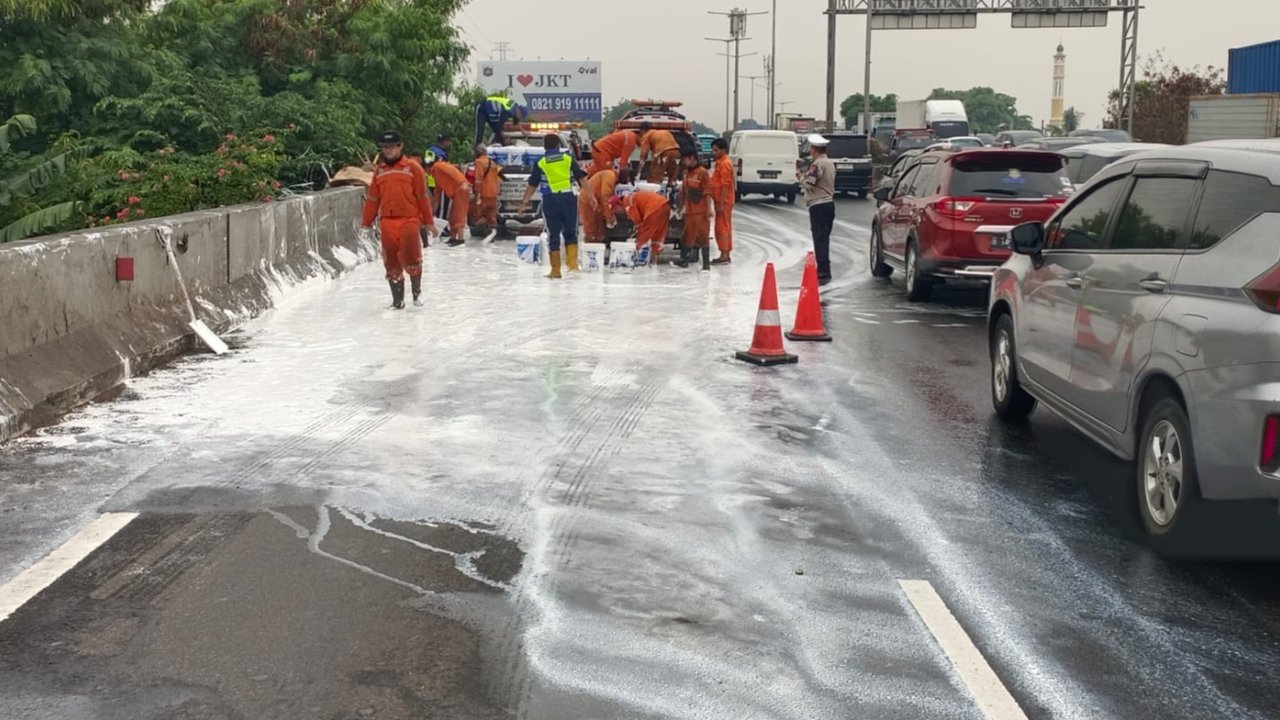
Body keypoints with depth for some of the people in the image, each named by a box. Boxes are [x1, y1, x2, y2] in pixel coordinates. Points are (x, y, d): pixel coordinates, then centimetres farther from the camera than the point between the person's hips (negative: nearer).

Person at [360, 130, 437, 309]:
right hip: (387, 222, 4)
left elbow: (423, 196, 1)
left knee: (410, 259, -10)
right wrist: (366, 222, 14)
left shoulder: (412, 168, 1)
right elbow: (373, 198, 16)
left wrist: (428, 221, -1)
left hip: (409, 220, -4)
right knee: (391, 263, 4)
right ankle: (397, 300, 12)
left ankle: (417, 291, 14)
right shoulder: (379, 170, 13)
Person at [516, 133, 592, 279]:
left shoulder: (540, 163, 3)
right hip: (569, 198, 1)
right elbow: (581, 179, 2)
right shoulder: (569, 159, 5)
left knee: (553, 235, 6)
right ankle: (573, 264, 1)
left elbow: (532, 185, 3)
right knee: (571, 233, 13)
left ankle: (556, 270, 8)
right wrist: (591, 196, 4)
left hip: (550, 200, -1)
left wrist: (524, 203, 10)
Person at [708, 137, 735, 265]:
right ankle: (726, 254, 17)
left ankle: (724, 255, -7)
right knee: (725, 227, 12)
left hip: (724, 201, -10)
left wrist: (721, 203, -22)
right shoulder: (720, 163, 17)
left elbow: (725, 185, -20)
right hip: (723, 201, 10)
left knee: (722, 227, -8)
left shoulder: (725, 164, -14)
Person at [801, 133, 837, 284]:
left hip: (818, 205, -9)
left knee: (819, 239, -9)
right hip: (829, 203, 9)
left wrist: (801, 178, -1)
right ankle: (825, 271, 22)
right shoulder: (830, 163, 15)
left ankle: (823, 273, -11)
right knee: (824, 239, 16)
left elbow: (809, 184, -20)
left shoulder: (817, 164, -16)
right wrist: (808, 176, 17)